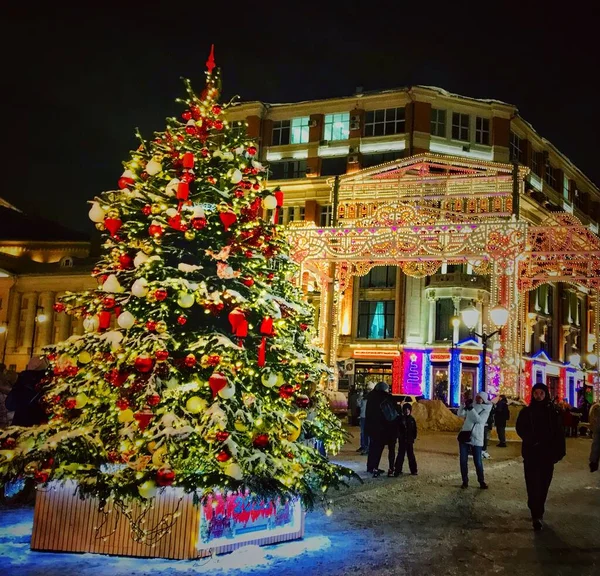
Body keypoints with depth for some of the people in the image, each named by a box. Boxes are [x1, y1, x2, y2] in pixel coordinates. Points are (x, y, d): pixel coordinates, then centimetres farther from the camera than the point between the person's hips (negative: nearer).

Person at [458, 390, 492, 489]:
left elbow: (479, 419, -19)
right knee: (463, 460, 4)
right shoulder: (472, 406, 10)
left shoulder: (485, 410, -2)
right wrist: (464, 404, -8)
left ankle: (481, 481, 16)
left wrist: (471, 408, -24)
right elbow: (460, 414, 5)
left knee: (478, 462, 0)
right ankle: (465, 481, 14)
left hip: (476, 439, -4)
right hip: (464, 436, 4)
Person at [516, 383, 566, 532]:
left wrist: (559, 452, -8)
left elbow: (559, 434, 2)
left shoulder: (552, 413, 5)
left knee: (543, 485, 8)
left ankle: (538, 513, 21)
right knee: (533, 486, -9)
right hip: (531, 454, -2)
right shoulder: (525, 412, 2)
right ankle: (537, 515, -12)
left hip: (547, 455, 2)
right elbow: (520, 429, -6)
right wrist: (532, 440, -21)